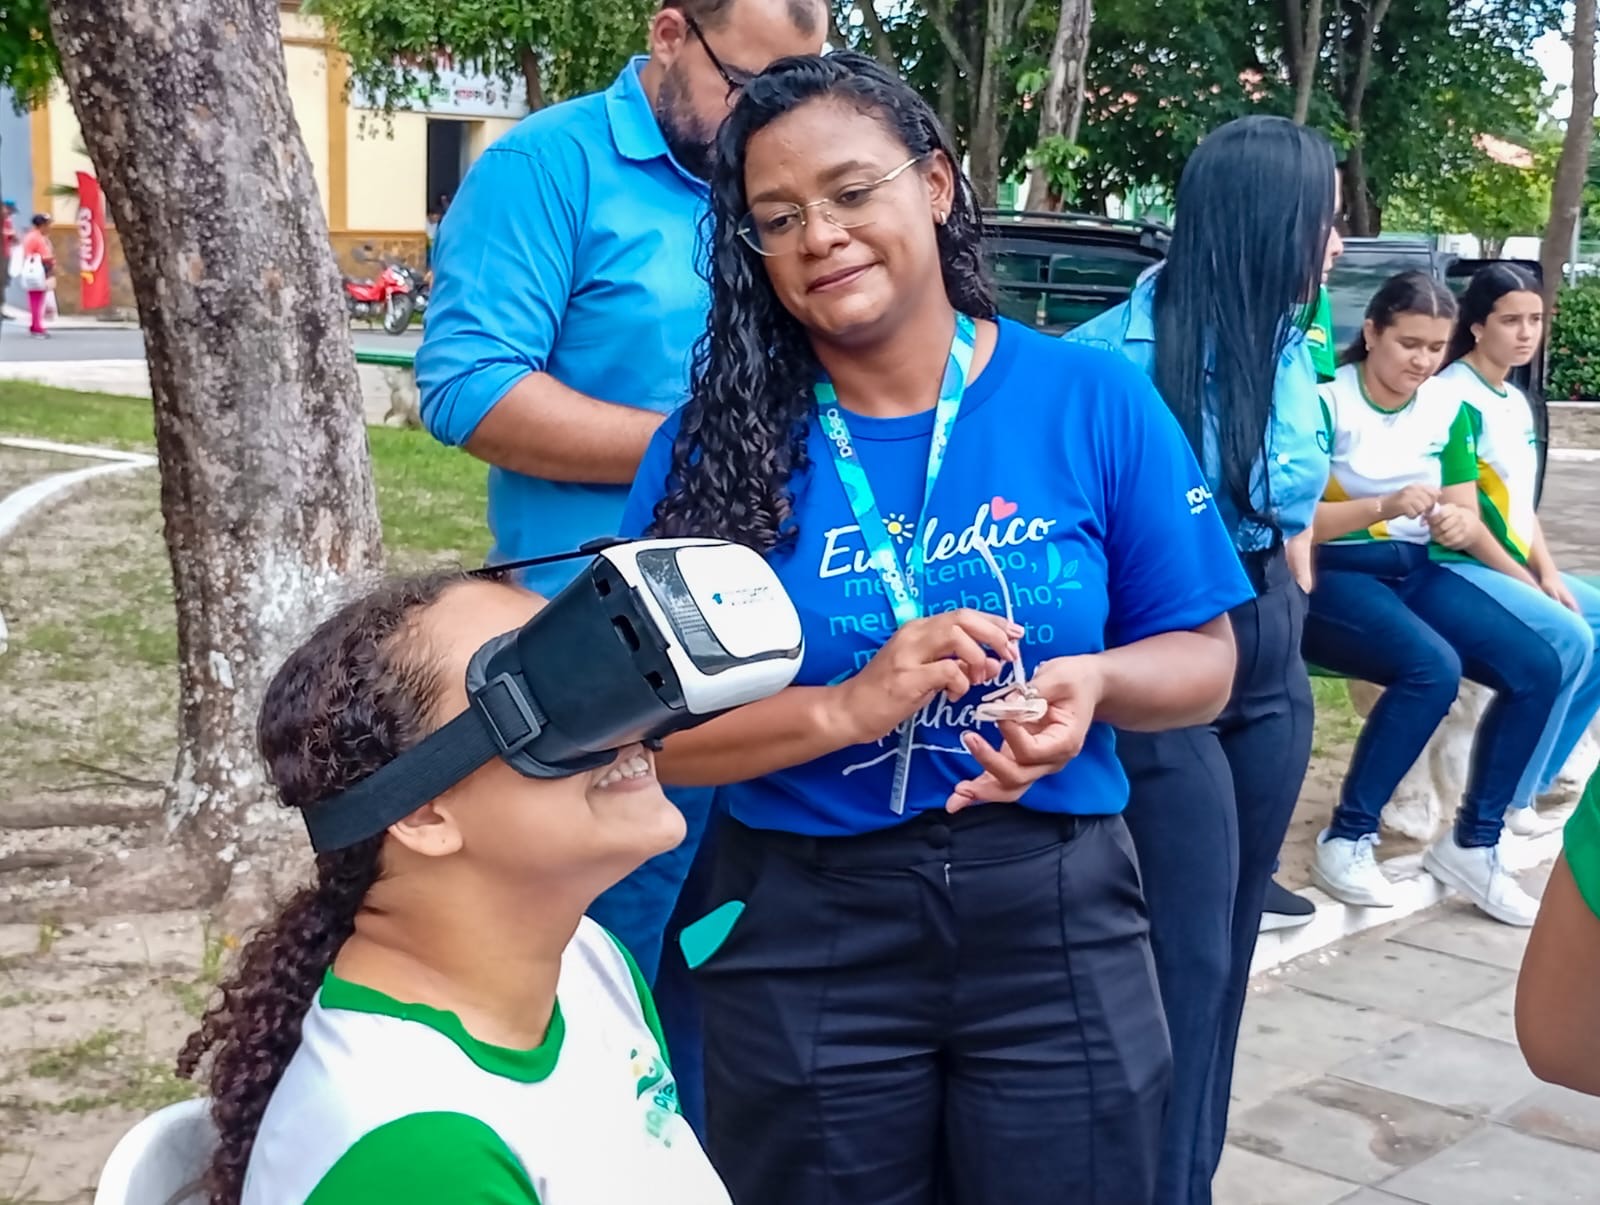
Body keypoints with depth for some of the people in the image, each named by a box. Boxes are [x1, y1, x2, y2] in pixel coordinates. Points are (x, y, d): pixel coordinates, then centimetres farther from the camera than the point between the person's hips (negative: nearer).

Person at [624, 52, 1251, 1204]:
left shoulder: (1096, 399, -4)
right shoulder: (713, 445, -6)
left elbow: (1203, 658, 3)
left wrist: (1093, 681, -18)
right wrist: (847, 708, -22)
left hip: (1056, 923, 1)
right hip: (805, 938, 0)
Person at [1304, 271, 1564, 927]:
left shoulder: (1447, 408, 7)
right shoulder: (1327, 400, -10)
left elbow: (1468, 518, 7)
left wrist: (1460, 524, -17)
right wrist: (1384, 507, -30)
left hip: (1415, 570, 6)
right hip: (1334, 574, -6)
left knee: (1537, 668, -13)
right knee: (1433, 668, -32)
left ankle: (1473, 842, 1)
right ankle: (1347, 840, -17)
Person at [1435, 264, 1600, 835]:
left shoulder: (1517, 401, 13)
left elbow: (1522, 501, 14)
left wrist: (1546, 572, 0)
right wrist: (1525, 581, -15)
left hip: (1516, 566, 10)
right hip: (1460, 565, -10)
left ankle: (1534, 778, 7)